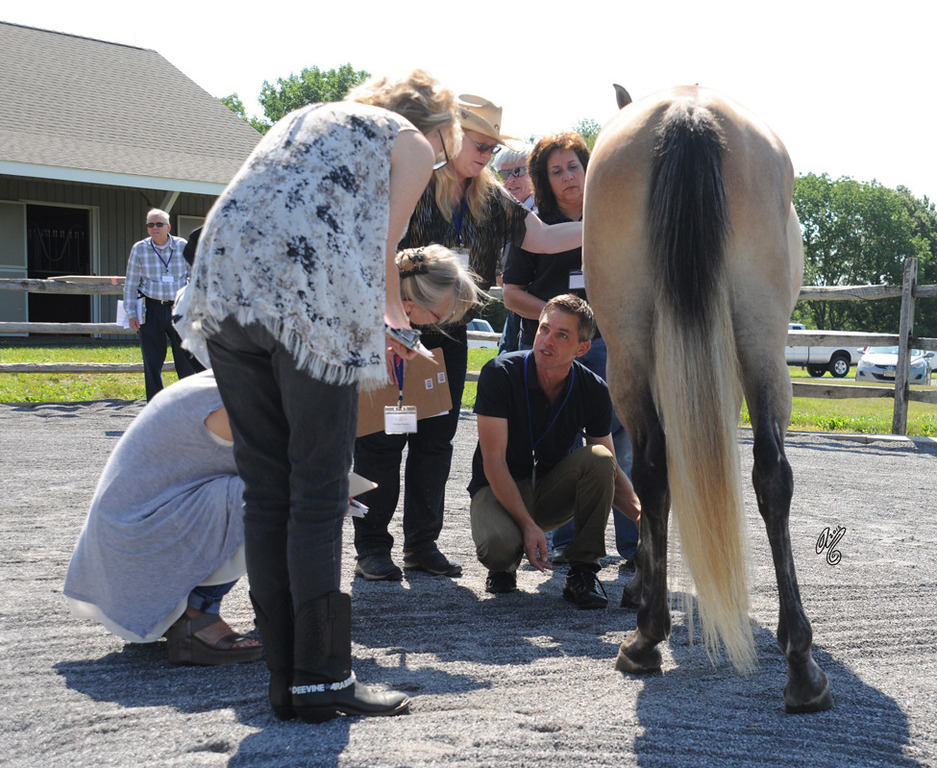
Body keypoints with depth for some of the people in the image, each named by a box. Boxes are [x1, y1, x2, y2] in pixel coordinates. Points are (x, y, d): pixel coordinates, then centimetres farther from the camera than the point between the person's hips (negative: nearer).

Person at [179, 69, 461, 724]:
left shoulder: (309, 117, 34)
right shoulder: (412, 143, 15)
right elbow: (380, 252, 11)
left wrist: (375, 325, 39)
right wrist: (392, 320, 32)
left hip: (224, 282, 6)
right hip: (311, 302, -6)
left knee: (265, 489, 8)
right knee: (318, 491, 0)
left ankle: (285, 679, 12)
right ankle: (322, 679, 2)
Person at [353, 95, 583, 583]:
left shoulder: (490, 199, 8)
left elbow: (543, 238, 6)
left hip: (448, 334, 6)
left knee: (436, 438, 8)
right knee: (382, 436, -1)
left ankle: (423, 542, 17)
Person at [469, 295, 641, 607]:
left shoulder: (593, 391, -9)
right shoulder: (500, 373, -19)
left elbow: (609, 470, -2)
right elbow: (494, 461, -20)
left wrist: (639, 511, -23)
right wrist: (527, 524, -31)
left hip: (552, 493, 3)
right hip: (499, 489, -3)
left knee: (597, 458, -27)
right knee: (499, 544, -36)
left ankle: (583, 573, -16)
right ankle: (505, 563, 4)